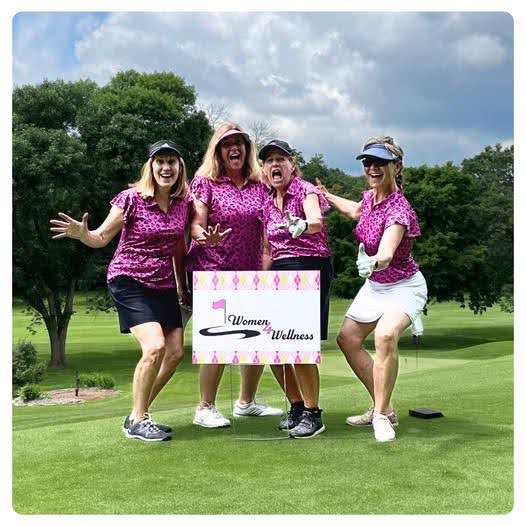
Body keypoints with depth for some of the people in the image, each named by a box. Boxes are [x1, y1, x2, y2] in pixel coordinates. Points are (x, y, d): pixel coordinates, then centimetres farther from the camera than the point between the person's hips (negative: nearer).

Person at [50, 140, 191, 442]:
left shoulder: (184, 202, 0)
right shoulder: (131, 199, -12)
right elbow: (101, 238, -8)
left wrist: (182, 286, 12)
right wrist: (81, 233, -28)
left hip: (164, 286, 6)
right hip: (130, 281, -6)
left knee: (175, 352, 1)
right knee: (155, 347, -22)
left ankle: (141, 414, 18)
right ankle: (136, 421, -5)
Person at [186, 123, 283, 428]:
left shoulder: (259, 185, 10)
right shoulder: (205, 181, -2)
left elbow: (265, 230, 15)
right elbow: (196, 226, -9)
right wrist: (207, 238, -30)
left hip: (249, 272, 5)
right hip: (212, 270, -5)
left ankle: (246, 402, 24)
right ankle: (206, 409, 2)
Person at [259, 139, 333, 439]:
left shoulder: (306, 190, -5)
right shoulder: (268, 204, 16)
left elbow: (316, 220, -28)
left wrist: (302, 225, -49)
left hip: (310, 268, -7)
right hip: (279, 272, 7)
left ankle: (313, 414, 0)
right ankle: (296, 407, 20)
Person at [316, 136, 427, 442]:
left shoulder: (398, 209, -29)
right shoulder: (370, 196, -5)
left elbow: (386, 254, -46)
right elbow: (356, 211, 22)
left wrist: (373, 262, -66)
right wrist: (327, 196, 25)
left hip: (403, 286, -9)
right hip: (375, 285, 9)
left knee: (386, 335, -34)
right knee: (348, 338, 11)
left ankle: (382, 415, -19)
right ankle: (384, 409, 20)